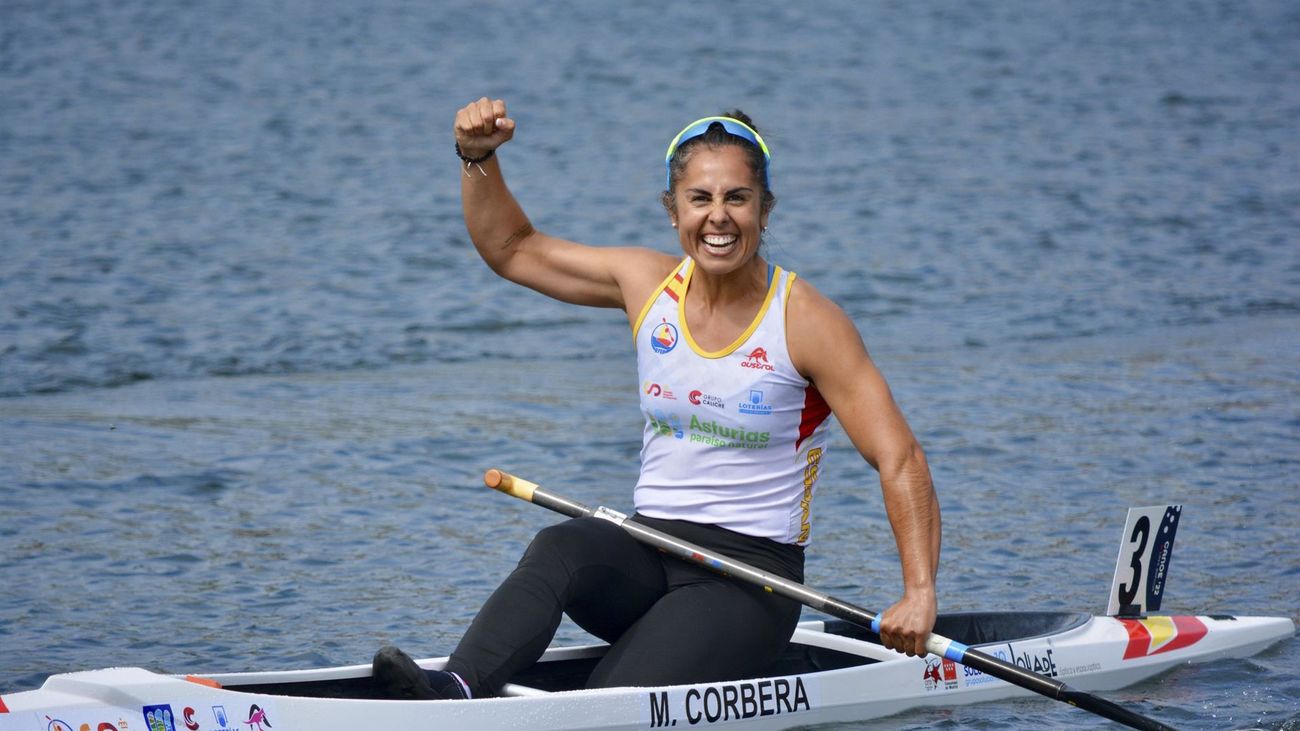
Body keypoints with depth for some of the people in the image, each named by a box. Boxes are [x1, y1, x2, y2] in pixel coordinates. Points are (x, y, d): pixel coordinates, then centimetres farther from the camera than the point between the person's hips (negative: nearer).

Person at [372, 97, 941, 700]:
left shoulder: (805, 322, -8)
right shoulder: (648, 284, 5)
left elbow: (900, 460, -11)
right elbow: (510, 248, 16)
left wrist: (920, 592, -23)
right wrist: (478, 157, -2)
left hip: (749, 577, -3)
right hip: (646, 555, 3)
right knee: (560, 549, -33)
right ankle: (456, 692, -51)